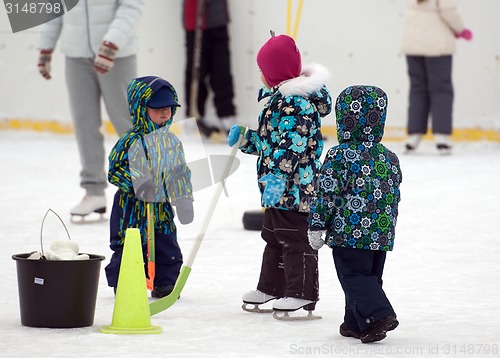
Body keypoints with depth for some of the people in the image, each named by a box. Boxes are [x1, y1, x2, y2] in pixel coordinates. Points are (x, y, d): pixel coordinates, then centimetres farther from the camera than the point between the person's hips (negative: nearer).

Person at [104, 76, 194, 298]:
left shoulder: (172, 142, 5)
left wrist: (184, 200, 7)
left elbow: (180, 173, 11)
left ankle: (165, 282, 23)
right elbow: (115, 169, -15)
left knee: (167, 247, 9)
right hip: (132, 205, -5)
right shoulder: (131, 142, -13)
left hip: (161, 206, 5)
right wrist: (136, 183, -27)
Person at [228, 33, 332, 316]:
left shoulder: (298, 102, -21)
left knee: (295, 238, -5)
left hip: (295, 186, -11)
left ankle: (301, 292, 1)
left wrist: (278, 176, -32)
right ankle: (271, 287, 29)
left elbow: (293, 145, -28)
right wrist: (244, 138, 12)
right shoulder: (279, 96, 14)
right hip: (277, 187, 11)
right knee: (274, 236, 19)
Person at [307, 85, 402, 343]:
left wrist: (316, 226, -3)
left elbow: (326, 193, -11)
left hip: (349, 234, -6)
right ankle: (355, 323, 23)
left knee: (354, 277, -1)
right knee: (370, 277, 16)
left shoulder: (339, 156, -12)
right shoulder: (390, 159, 7)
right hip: (382, 235, 6)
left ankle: (379, 315, -16)